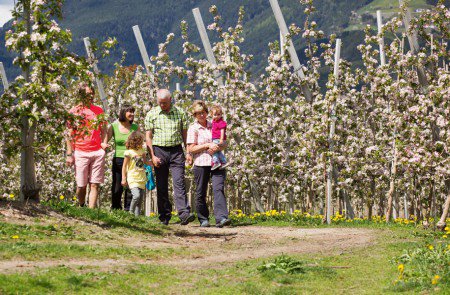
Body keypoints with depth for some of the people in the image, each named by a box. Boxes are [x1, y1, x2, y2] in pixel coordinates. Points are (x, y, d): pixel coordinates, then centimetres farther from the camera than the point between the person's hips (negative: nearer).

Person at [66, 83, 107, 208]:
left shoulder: (99, 110, 12)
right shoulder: (74, 112, 2)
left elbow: (104, 130, 21)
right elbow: (69, 135, 2)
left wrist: (103, 142, 2)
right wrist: (69, 154, -3)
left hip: (97, 152, 3)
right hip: (80, 152, -3)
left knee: (95, 184, -3)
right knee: (81, 185, 0)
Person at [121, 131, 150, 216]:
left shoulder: (142, 151, 11)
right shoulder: (129, 152, -6)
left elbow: (146, 162, 25)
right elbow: (124, 166, -3)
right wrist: (124, 179, -5)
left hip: (142, 179, 6)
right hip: (133, 179, -6)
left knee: (140, 199, 4)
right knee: (136, 195, -23)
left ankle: (137, 215, 9)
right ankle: (131, 212, -8)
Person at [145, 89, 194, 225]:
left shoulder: (180, 113, 6)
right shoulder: (151, 114, 4)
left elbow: (185, 134, 10)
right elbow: (148, 136, 3)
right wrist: (152, 156, -5)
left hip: (176, 151, 0)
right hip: (159, 151, 1)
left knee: (179, 182, -12)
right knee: (161, 186, 3)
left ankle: (184, 213, -21)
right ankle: (164, 216, 8)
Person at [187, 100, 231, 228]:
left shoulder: (214, 126, 14)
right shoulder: (193, 129, 2)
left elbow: (224, 143, 18)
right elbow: (191, 149, -6)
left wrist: (218, 147, -5)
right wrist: (208, 145, -13)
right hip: (201, 164, -2)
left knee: (219, 189, -13)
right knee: (201, 193, 4)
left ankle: (221, 218, -23)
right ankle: (203, 219, 17)